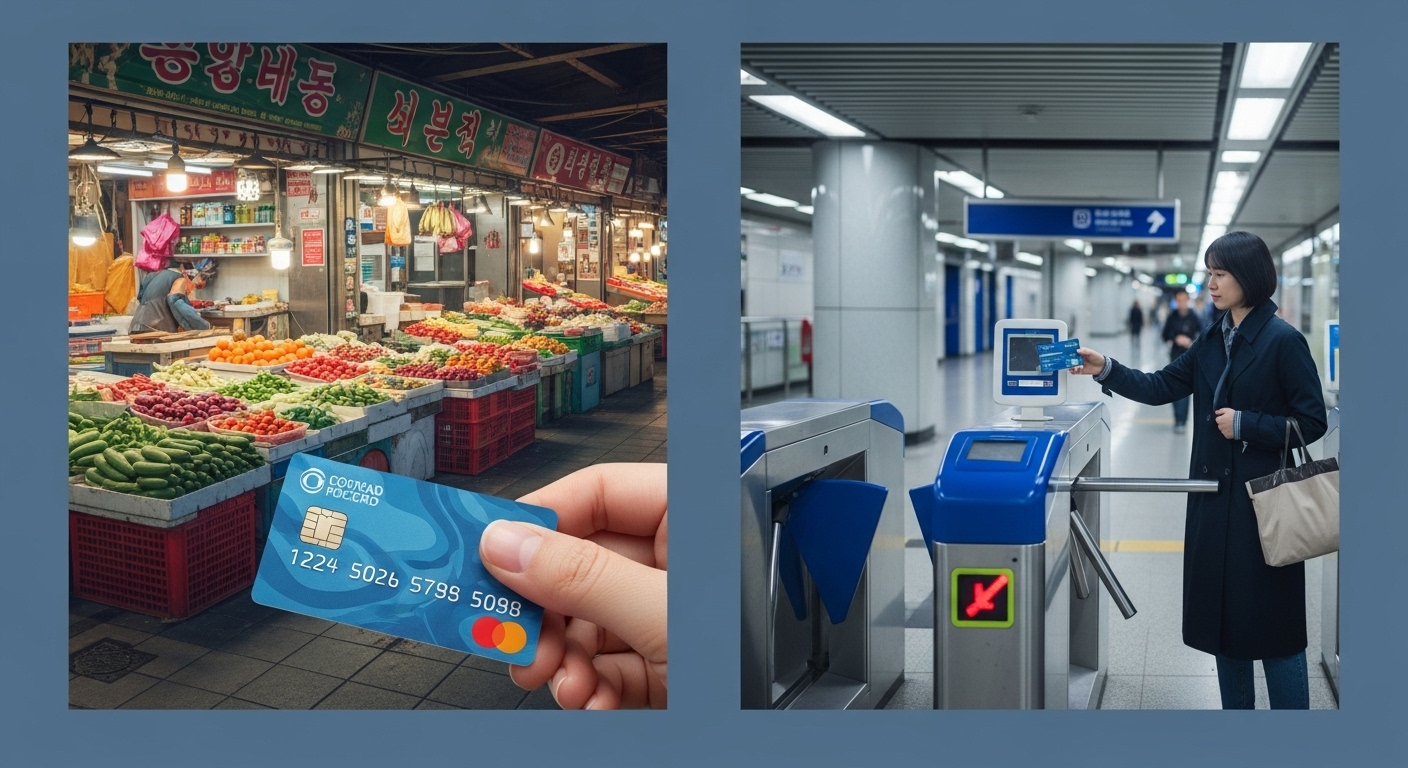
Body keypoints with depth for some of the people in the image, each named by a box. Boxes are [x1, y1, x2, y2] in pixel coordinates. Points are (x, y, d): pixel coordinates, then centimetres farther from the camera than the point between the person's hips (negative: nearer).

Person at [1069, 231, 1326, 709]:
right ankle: (1235, 708, 26)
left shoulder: (1283, 341, -12)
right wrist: (1106, 370, -2)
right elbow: (1162, 388, 10)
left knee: (1270, 626, 0)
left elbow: (1312, 422, -11)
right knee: (1221, 617, 14)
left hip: (1263, 502, -7)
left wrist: (1244, 424, -18)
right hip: (1214, 496, 7)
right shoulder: (1212, 340, 9)